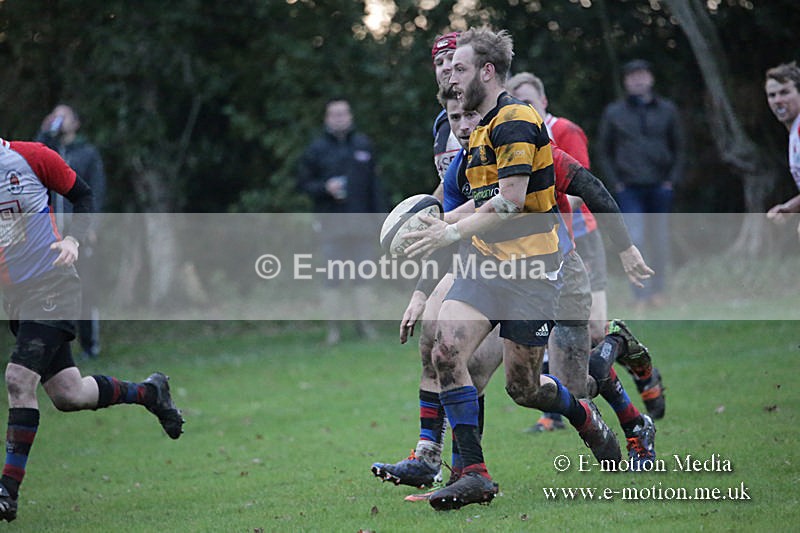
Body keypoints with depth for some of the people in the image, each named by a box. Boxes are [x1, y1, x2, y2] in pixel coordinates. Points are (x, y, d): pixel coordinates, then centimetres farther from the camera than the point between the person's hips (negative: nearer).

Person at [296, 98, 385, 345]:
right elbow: (304, 183, 4)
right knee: (332, 276, -3)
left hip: (361, 220, 2)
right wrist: (325, 188, -15)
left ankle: (364, 323, 10)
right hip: (332, 220, -2)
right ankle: (333, 327, 1)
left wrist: (380, 216, 5)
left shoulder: (364, 145, 10)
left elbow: (374, 184, 10)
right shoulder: (316, 149, 3)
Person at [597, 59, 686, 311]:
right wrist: (615, 182, -2)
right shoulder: (613, 113, 5)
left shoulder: (667, 110, 7)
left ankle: (658, 290, 21)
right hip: (629, 188, -1)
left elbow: (680, 148, 11)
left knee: (660, 240, 7)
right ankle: (640, 295, -8)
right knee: (635, 240, -10)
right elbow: (604, 151, 9)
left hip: (660, 187, 1)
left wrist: (673, 179, 0)